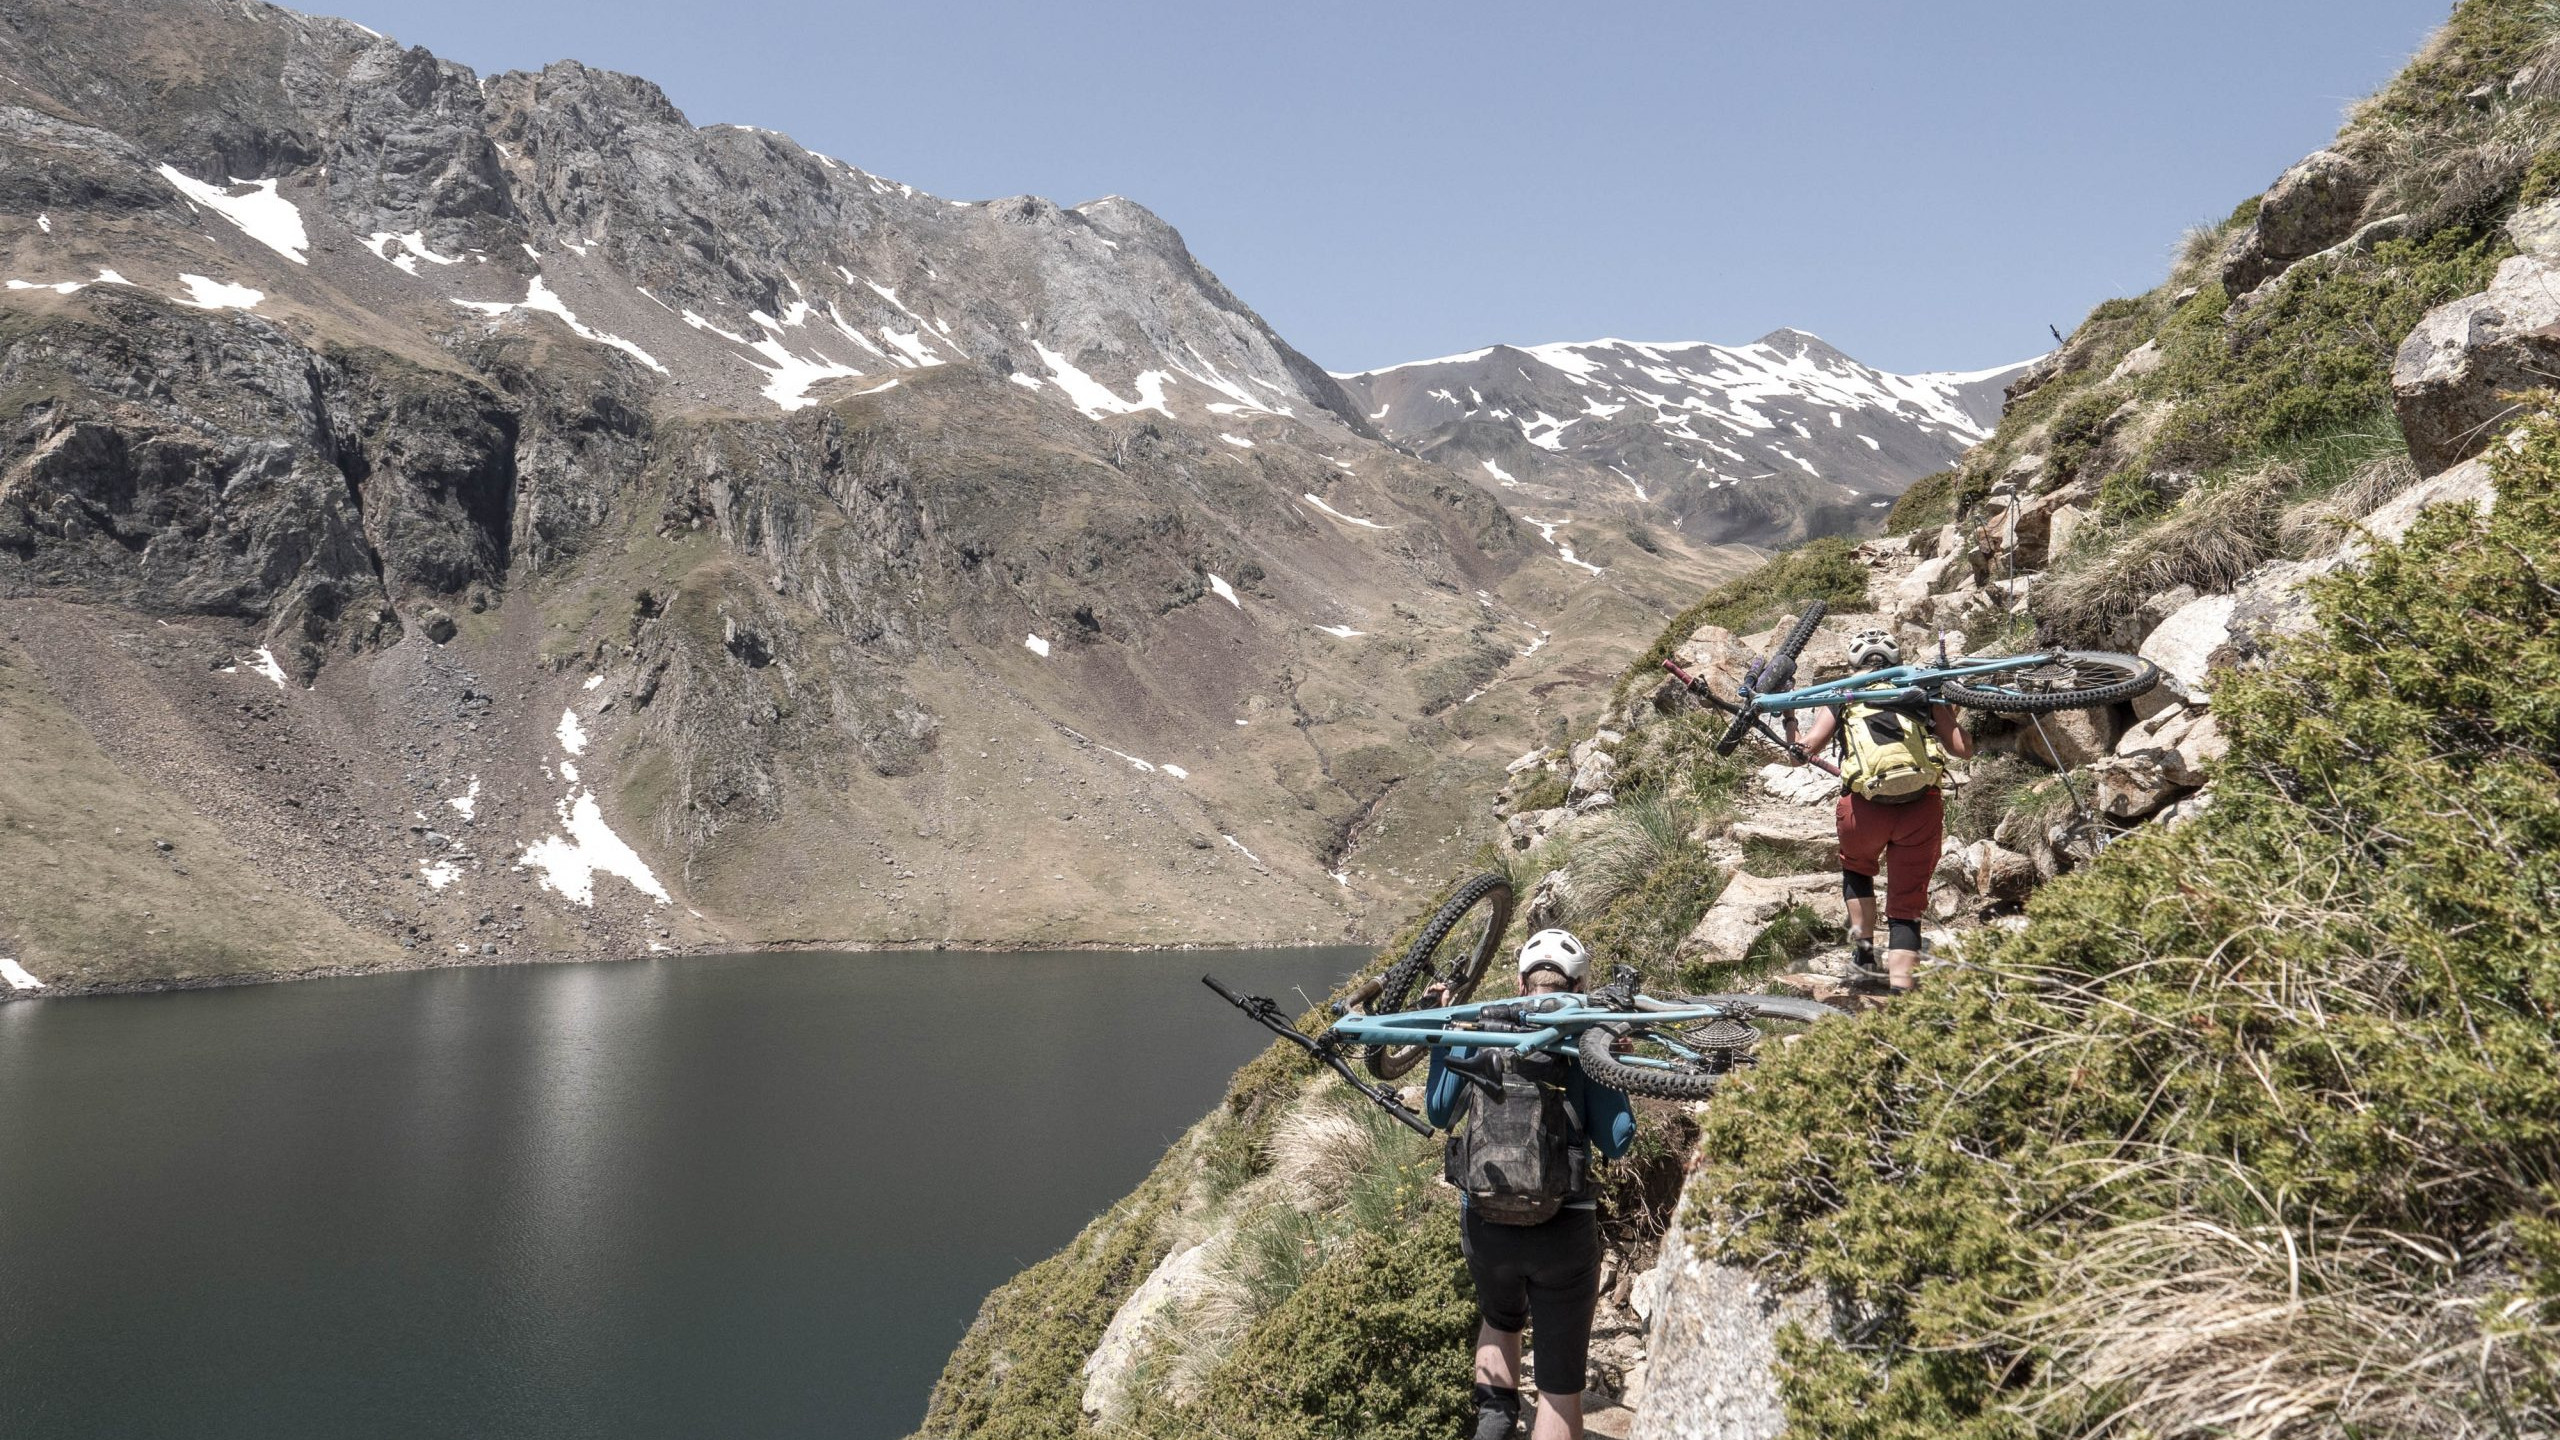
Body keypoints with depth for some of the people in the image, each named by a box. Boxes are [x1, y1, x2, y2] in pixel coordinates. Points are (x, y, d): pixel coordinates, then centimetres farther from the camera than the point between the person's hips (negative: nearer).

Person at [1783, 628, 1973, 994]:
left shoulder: (1844, 697, 14)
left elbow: (1801, 753, 8)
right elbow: (1963, 749, 13)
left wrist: (1788, 717, 26)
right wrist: (1945, 707, 30)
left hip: (1866, 809, 0)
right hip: (1923, 807, 0)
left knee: (1856, 868, 32)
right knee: (1907, 906, 10)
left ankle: (1864, 948, 19)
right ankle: (1899, 991, -3)